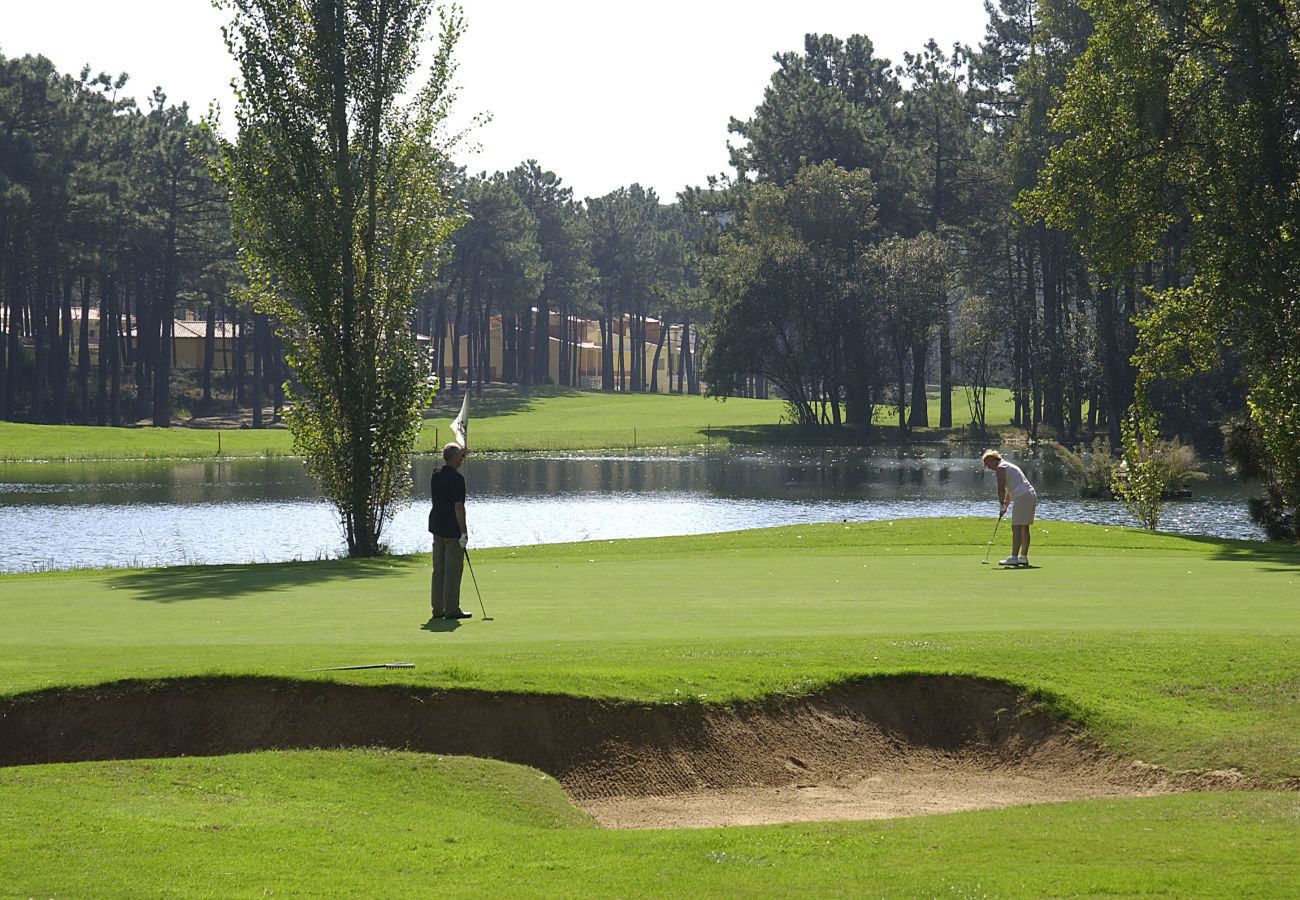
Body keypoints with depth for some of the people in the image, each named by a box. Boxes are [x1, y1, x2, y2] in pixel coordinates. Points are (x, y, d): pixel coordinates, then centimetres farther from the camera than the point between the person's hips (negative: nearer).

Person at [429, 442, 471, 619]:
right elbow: (458, 506, -20)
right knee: (453, 569, -3)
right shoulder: (456, 478, -17)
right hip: (452, 528, -8)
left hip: (436, 524, 8)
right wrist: (464, 532, -17)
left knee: (439, 569, 11)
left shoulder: (436, 474, 8)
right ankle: (451, 610, -2)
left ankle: (437, 608, 14)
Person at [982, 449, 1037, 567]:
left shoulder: (1000, 468, -4)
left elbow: (1001, 489, -9)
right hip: (1031, 495, 10)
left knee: (1016, 528, -11)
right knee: (1024, 528, 12)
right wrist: (1006, 505, 24)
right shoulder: (1008, 466, 27)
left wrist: (1002, 506, -1)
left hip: (1022, 498, -10)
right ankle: (1023, 557, 14)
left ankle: (1014, 558, -15)